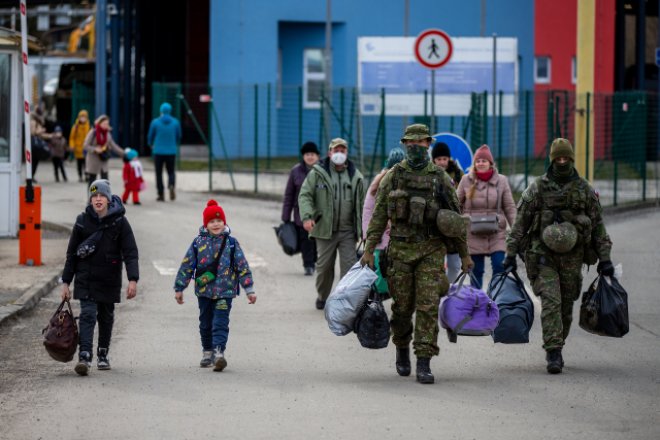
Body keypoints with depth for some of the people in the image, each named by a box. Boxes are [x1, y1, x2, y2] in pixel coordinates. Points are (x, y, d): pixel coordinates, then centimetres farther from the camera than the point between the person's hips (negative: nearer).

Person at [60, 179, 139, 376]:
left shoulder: (119, 222, -3)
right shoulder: (83, 221, 1)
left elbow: (130, 252, -7)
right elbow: (71, 254, 7)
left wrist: (133, 279, -18)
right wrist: (66, 282, 5)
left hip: (109, 279, 0)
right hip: (86, 278, 0)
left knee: (106, 317, 11)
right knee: (88, 315, -13)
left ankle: (103, 355, 27)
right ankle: (84, 357, -22)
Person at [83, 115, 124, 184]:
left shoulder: (107, 134, 4)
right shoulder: (93, 133, -12)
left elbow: (113, 146, 13)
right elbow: (85, 146, -11)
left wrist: (123, 154, 8)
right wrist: (95, 149, -25)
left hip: (103, 161, 4)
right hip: (93, 162, -4)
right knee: (92, 182, 4)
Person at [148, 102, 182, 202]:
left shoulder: (155, 122, -4)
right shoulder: (175, 122, 0)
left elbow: (150, 137, 5)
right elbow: (178, 137, 10)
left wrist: (151, 145, 27)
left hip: (158, 151, -1)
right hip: (171, 151, 1)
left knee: (159, 173, 9)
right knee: (171, 172, 11)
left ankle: (161, 194, 7)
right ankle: (171, 185, -19)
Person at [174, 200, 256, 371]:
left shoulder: (231, 243, -1)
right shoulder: (198, 243, 1)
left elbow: (243, 267, 1)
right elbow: (186, 266, 6)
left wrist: (249, 290, -1)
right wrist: (179, 288, 6)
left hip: (224, 292, -3)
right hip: (204, 291, 3)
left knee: (220, 323, -13)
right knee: (206, 323, 13)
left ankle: (219, 353, -23)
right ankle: (207, 352, 28)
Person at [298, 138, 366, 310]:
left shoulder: (355, 176, 8)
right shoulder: (317, 174, 1)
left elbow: (361, 204, 14)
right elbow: (305, 195, -5)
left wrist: (364, 230, 11)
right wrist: (307, 216, -22)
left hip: (348, 231, 1)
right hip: (325, 230, -1)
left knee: (349, 265, -8)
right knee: (324, 266, 8)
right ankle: (322, 297, 28)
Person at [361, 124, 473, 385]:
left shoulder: (440, 177, 4)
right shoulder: (394, 176, 4)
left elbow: (454, 218, 8)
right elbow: (379, 215, 4)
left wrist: (464, 254, 8)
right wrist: (369, 249, -2)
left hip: (431, 250, -1)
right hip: (400, 249, 1)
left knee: (428, 305, -9)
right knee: (402, 307, 8)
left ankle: (424, 363, -10)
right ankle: (402, 349, 32)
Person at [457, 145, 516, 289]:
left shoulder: (501, 181, 2)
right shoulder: (466, 180, 1)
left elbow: (510, 207, 4)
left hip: (497, 233, 0)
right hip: (473, 234, 0)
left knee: (500, 267, -9)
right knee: (476, 270, 4)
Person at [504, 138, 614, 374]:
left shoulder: (584, 189, 5)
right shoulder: (538, 187, 0)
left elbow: (598, 224, 9)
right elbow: (520, 222, 3)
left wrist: (604, 258, 4)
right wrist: (511, 253, -2)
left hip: (572, 257, 2)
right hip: (543, 254, -2)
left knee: (566, 306, 7)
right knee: (551, 302, -13)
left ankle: (555, 350, 24)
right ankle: (553, 354, -15)